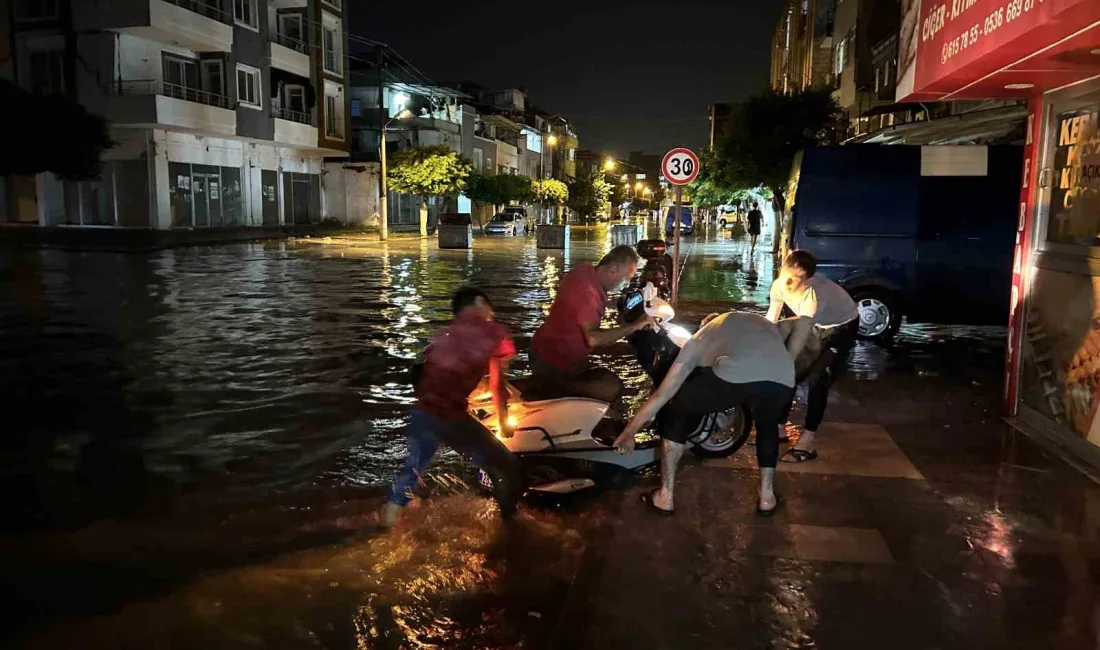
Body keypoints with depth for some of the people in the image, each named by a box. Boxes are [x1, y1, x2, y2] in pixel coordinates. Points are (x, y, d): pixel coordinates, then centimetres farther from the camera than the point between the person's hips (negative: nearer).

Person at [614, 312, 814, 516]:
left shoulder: (700, 337, 35)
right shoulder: (763, 323, 45)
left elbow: (662, 395, 32)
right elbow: (803, 322, 25)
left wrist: (629, 432, 40)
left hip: (734, 376, -3)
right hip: (782, 382, 3)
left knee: (676, 412, 26)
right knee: (768, 425, 39)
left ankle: (664, 498, 28)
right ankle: (767, 497, 37)